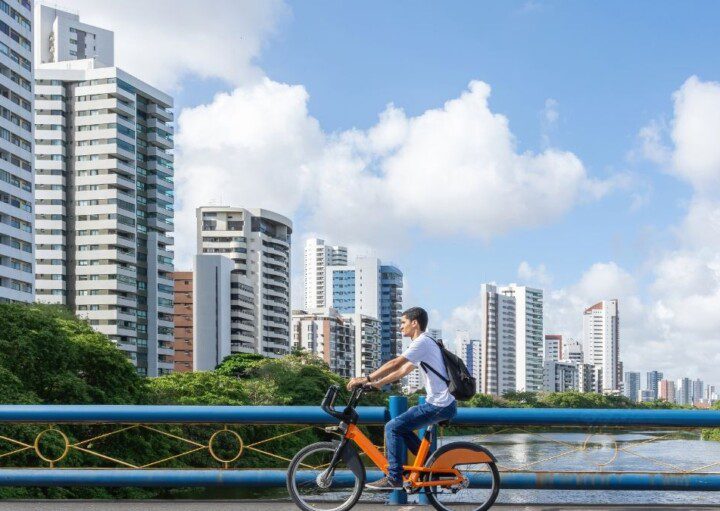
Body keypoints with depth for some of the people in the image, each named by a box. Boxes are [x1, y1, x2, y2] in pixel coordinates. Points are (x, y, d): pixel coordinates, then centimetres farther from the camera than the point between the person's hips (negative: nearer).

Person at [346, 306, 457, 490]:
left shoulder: (422, 342, -11)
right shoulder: (425, 343, 20)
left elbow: (395, 364, -19)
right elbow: (403, 370, 20)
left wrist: (366, 379, -18)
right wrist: (377, 383, 15)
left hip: (439, 405, -10)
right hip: (444, 403, 10)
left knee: (393, 427, -10)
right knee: (402, 427, 18)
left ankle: (394, 478, -8)